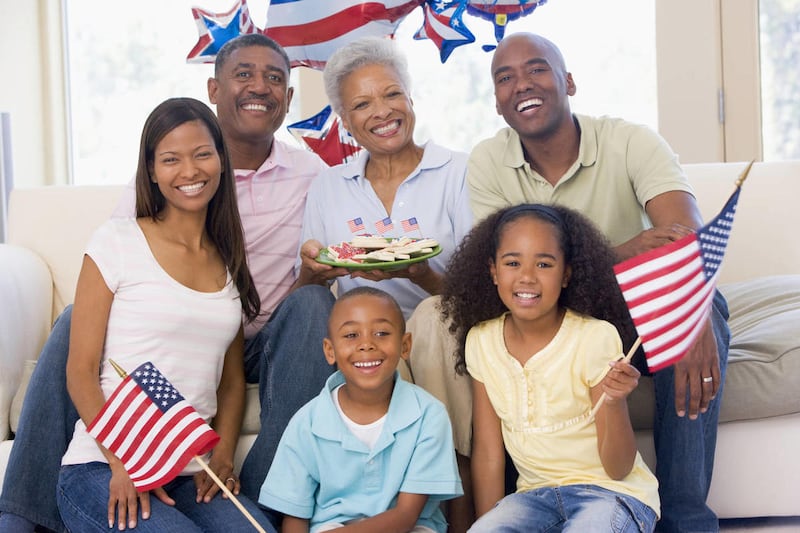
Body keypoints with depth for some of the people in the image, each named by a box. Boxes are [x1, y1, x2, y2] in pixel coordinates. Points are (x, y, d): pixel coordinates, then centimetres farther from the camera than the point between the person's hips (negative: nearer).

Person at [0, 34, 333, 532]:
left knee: (312, 303, -30)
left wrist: (310, 278, -21)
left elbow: (319, 273, 5)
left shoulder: (311, 173, 3)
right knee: (81, 318, -26)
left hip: (266, 344, 0)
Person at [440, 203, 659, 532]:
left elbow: (618, 469, -12)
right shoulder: (481, 341, -1)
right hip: (536, 494, 3)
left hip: (613, 491, -2)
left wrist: (613, 402, -30)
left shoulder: (596, 338, -14)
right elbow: (488, 453, 5)